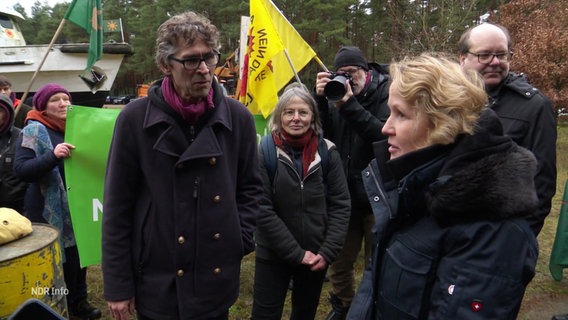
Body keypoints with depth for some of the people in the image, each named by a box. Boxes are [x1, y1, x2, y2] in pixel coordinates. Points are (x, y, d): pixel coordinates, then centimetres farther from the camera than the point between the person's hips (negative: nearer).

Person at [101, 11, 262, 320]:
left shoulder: (238, 117, -4)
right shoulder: (135, 118, -10)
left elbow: (251, 186, 8)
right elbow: (117, 207, -6)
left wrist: (240, 239, -3)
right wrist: (117, 284, -4)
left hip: (217, 280, 2)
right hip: (156, 282, -2)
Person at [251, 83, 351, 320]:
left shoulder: (327, 152, -6)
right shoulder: (265, 152, -12)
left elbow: (340, 205, -3)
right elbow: (262, 209, -14)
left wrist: (327, 252, -10)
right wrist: (296, 253, -15)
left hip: (316, 256, 3)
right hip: (273, 255, -2)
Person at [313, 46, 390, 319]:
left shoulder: (385, 92, -7)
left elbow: (385, 134, -23)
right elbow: (324, 134, -3)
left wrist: (349, 104, -27)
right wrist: (321, 99, -15)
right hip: (344, 193, 4)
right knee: (339, 260, 16)